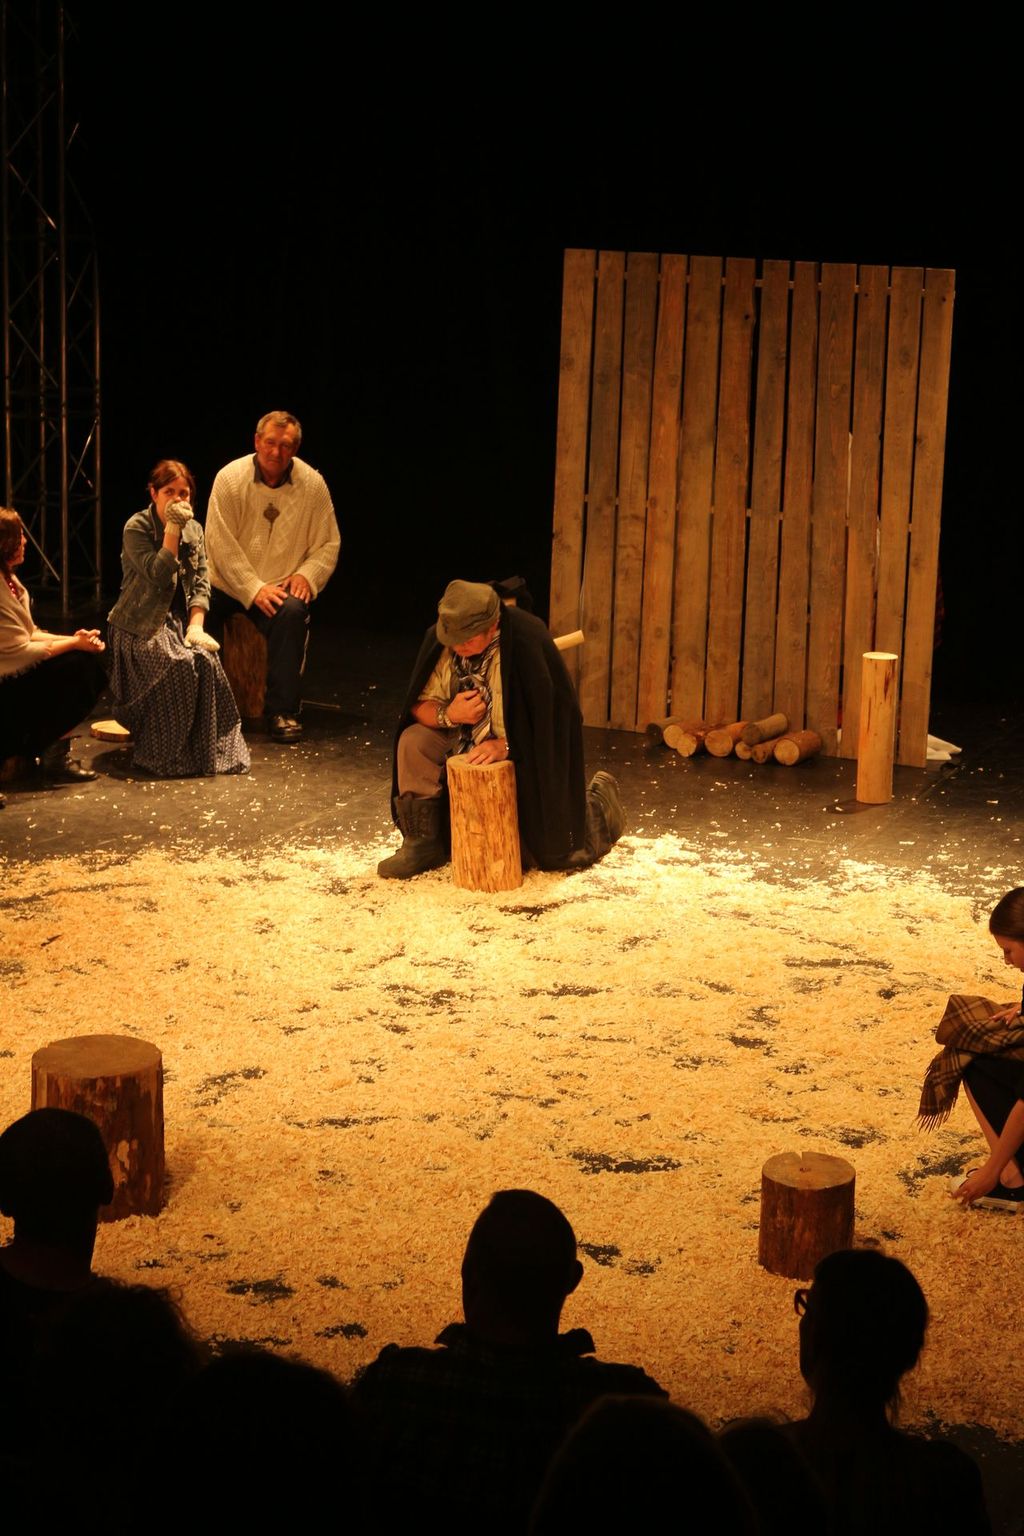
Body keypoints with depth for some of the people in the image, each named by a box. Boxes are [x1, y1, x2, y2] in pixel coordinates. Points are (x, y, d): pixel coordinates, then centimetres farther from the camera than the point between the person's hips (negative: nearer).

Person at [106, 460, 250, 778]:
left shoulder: (193, 530, 10)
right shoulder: (136, 528, -9)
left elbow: (201, 583, 7)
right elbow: (158, 576, -22)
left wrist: (196, 625, -8)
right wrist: (172, 529, -23)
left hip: (178, 620, 5)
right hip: (141, 626, -5)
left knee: (206, 661, -26)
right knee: (178, 665, -31)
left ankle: (208, 750, -15)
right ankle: (167, 755, -18)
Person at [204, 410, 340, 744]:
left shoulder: (312, 484, -1)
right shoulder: (230, 478, -7)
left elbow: (328, 544, 6)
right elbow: (221, 544, -10)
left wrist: (307, 575, -13)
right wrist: (253, 588, -18)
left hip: (281, 587, 0)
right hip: (228, 584, 0)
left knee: (291, 612, -32)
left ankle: (282, 711, -24)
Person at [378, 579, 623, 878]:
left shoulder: (527, 642, -28)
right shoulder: (439, 640, -12)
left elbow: (548, 717, -25)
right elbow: (419, 706, -6)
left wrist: (506, 745, -36)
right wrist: (448, 715, -27)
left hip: (525, 754, -5)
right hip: (466, 741, 5)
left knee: (550, 853, -3)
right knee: (413, 741, -20)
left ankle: (600, 800, 28)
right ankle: (423, 843, -9)